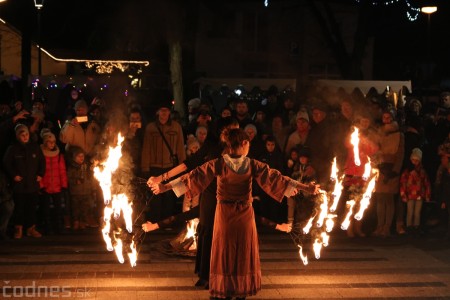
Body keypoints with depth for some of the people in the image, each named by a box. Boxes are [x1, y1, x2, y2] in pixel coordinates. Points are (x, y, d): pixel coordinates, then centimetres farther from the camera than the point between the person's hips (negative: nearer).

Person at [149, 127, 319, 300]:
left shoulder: (219, 164, -10)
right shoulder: (252, 165, -9)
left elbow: (195, 176, -13)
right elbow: (274, 177, -9)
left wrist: (165, 187, -9)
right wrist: (307, 187, -5)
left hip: (224, 214, 0)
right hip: (245, 215, 0)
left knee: (224, 252, 10)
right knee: (243, 253, 12)